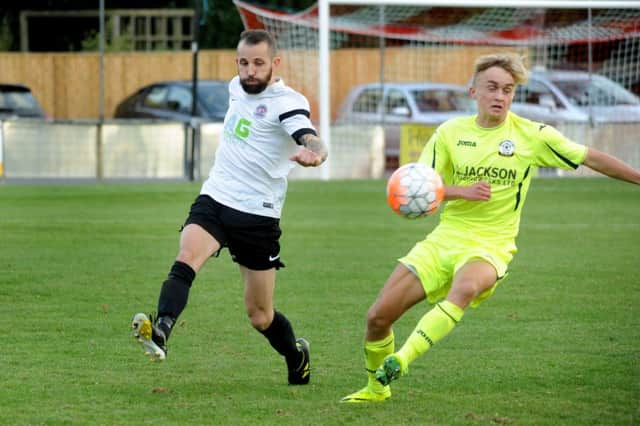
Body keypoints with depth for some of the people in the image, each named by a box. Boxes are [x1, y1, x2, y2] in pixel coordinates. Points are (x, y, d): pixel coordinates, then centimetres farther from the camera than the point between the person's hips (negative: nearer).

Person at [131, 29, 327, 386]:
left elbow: (314, 143, -31)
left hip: (258, 216, -4)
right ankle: (160, 333, -47)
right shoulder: (237, 87, 7)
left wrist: (313, 154, -55)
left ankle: (297, 357, 35)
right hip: (214, 199, 4)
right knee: (186, 260, -28)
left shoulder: (287, 102, -13)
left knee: (260, 315, 6)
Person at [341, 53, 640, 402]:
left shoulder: (532, 135, -2)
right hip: (445, 239, 3)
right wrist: (461, 192, -16)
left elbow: (591, 158, 4)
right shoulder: (450, 132, 4)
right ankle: (376, 387, 23)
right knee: (378, 317, -3)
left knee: (465, 288, -40)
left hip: (490, 246, -3)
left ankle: (400, 362, -45)